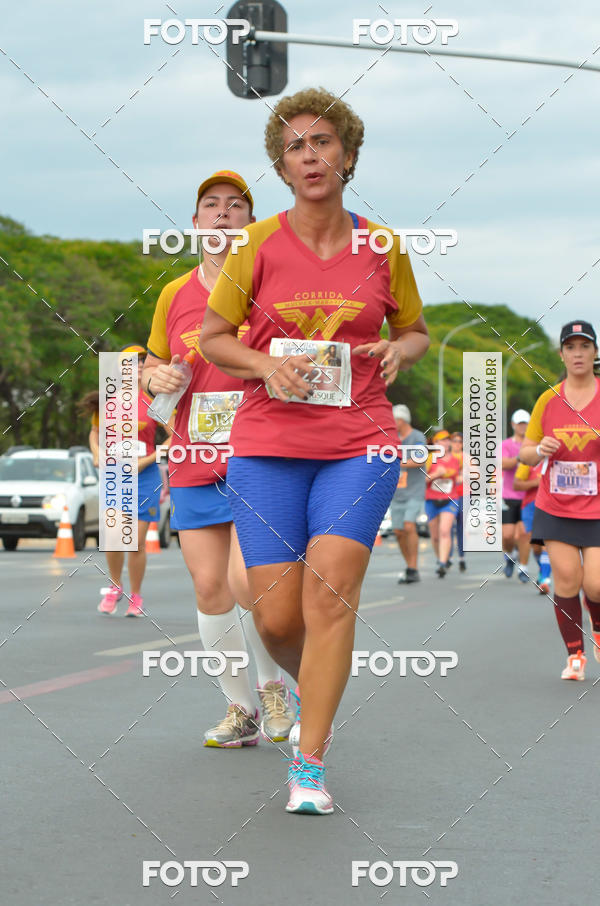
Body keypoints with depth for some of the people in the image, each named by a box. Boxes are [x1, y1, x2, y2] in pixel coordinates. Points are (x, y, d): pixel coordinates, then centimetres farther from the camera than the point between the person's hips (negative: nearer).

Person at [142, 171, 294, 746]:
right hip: (193, 467, 4)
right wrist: (155, 376, 1)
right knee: (209, 587, 1)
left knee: (246, 579, -16)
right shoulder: (174, 295, 11)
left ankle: (274, 683, 10)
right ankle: (240, 709, 14)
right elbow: (154, 362, 23)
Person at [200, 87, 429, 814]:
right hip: (268, 446, 0)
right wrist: (266, 366, -11)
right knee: (276, 618, -3)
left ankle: (310, 763, -8)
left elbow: (416, 331, 19)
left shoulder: (382, 248, 4)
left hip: (360, 443, 0)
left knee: (331, 591, -16)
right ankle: (313, 691, 33)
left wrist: (399, 351, -4)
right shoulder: (258, 245, 0)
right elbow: (212, 337, 8)